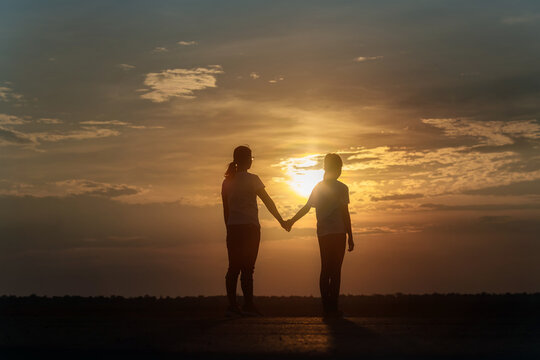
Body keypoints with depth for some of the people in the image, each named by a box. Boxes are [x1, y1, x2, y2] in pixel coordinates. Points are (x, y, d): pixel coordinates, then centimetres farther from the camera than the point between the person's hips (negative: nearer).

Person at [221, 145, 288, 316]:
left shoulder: (227, 182, 10)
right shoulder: (252, 179, -6)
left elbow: (226, 209, 13)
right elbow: (268, 201, -1)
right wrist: (281, 220, 8)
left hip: (233, 227, 5)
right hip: (249, 227, -5)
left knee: (234, 267, 6)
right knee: (247, 267, -5)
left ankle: (232, 305, 4)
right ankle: (248, 305, -5)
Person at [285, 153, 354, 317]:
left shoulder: (317, 187, 12)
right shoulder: (341, 188, -4)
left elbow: (306, 208, 14)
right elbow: (345, 214, -7)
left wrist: (291, 221, 27)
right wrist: (350, 237, -4)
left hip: (322, 234, 5)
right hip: (338, 233, -5)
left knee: (325, 269, 7)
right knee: (335, 270, -5)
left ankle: (325, 307, 7)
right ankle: (333, 307, -7)